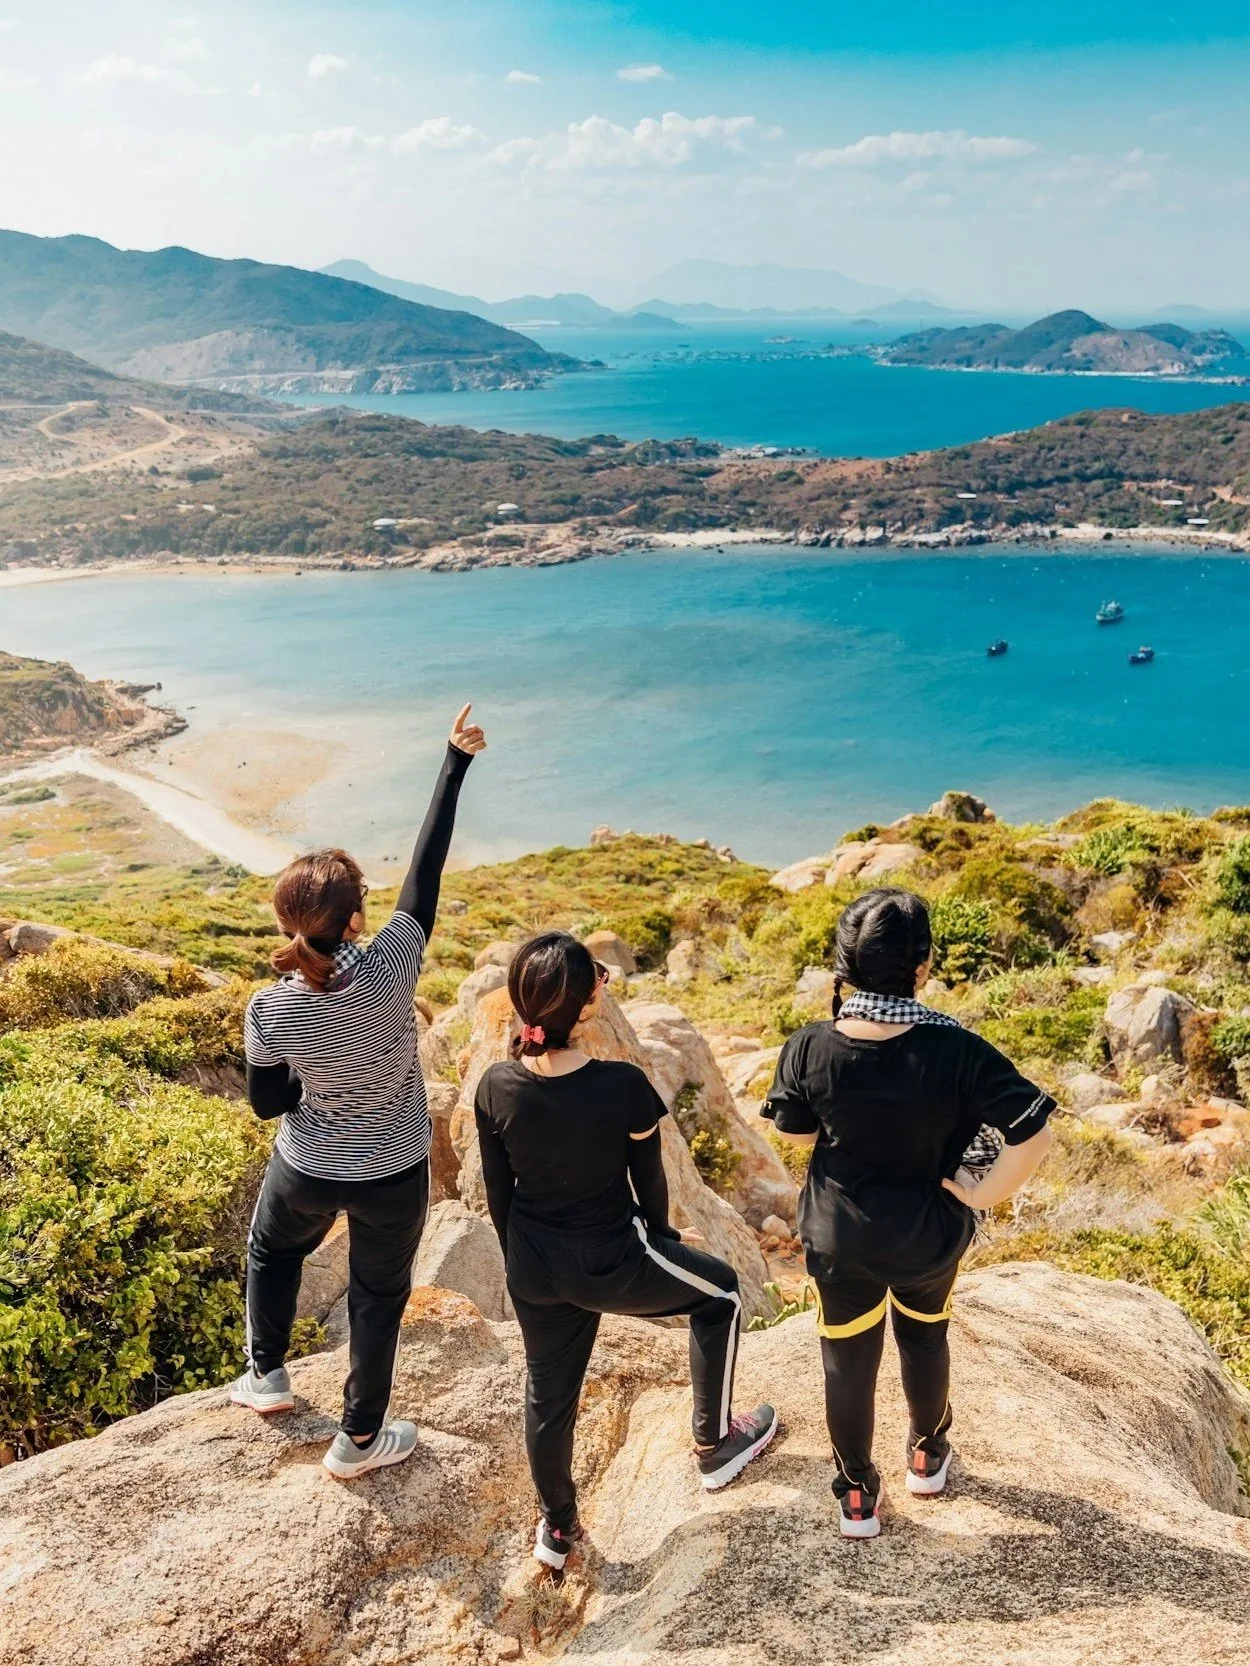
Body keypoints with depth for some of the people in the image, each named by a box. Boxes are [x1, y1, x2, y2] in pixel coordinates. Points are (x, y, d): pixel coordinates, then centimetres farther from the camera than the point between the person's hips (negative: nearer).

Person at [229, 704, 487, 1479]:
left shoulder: (269, 1011, -25)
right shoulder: (391, 970, -30)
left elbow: (268, 1103, -8)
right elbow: (428, 866, -23)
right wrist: (457, 760, -15)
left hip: (307, 1173, 1)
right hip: (393, 1176, -1)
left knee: (272, 1250, 34)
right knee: (379, 1296, 21)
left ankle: (266, 1375, 50)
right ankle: (360, 1440, 38)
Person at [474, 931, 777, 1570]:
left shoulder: (496, 1087, -14)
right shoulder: (623, 1086, -26)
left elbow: (497, 1190, -1)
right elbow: (650, 1181, -10)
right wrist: (660, 1244, 12)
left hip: (535, 1270, 4)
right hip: (611, 1264, -4)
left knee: (547, 1391, 25)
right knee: (720, 1293, 24)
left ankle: (556, 1528, 46)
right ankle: (716, 1445, 37)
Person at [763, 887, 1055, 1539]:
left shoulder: (808, 1049, -23)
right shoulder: (957, 1051, -28)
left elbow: (798, 1134, -7)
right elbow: (1032, 1136, -28)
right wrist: (984, 1192, -13)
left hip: (839, 1236, 0)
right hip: (930, 1234, 0)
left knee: (849, 1362, 20)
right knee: (924, 1338, 30)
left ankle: (857, 1498, 38)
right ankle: (927, 1455, 53)